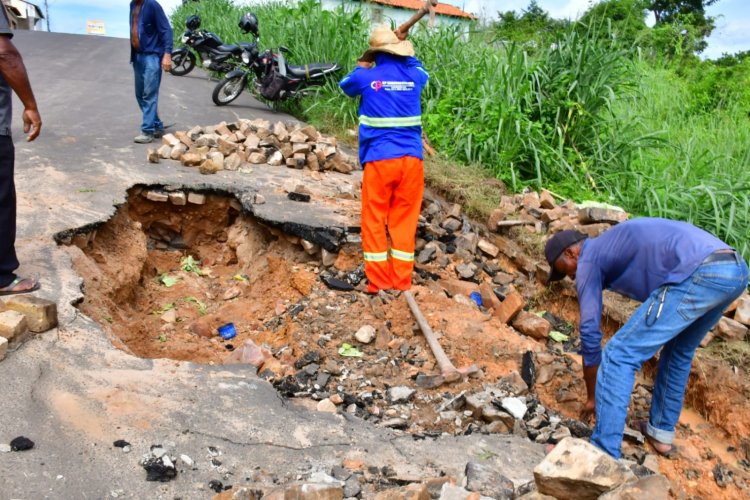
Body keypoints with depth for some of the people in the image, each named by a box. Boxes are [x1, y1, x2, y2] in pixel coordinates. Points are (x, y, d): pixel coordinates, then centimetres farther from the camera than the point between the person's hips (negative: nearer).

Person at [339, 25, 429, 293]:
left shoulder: (367, 77, 0)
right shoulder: (414, 76, 8)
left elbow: (345, 85, 24)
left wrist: (363, 63, 33)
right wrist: (406, 51, 41)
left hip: (379, 159, -3)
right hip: (411, 159, 3)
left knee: (375, 220, 7)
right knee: (405, 221, 8)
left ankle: (379, 282, 8)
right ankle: (401, 282, 11)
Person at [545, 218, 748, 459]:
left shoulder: (588, 260, 10)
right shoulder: (618, 241, 34)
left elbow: (590, 332, 10)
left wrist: (592, 397, 20)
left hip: (698, 274, -9)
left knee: (618, 355, -3)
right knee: (679, 351, 30)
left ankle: (603, 455, 0)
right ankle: (661, 432, 39)